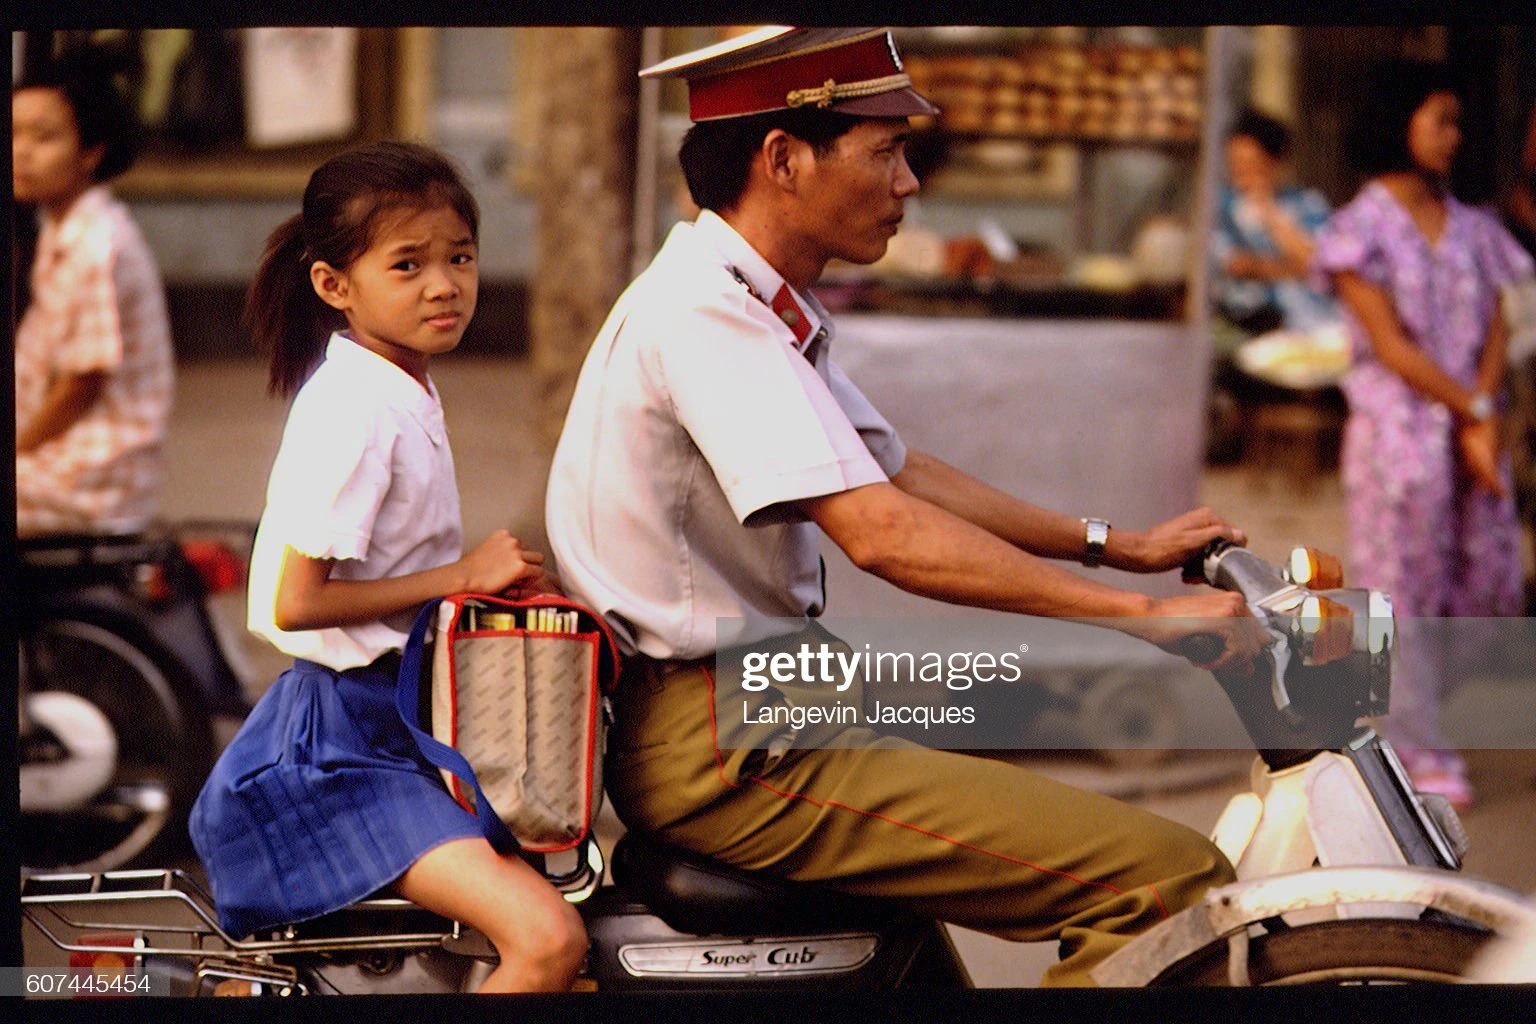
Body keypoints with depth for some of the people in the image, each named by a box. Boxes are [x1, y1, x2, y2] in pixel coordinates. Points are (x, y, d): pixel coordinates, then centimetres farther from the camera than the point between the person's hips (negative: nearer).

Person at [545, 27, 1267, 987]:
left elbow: (900, 471, 22)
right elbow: (882, 532, -27)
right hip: (721, 747, -11)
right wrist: (1144, 613, -25)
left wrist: (1117, 544, 16)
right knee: (1169, 876, -18)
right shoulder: (704, 309, -19)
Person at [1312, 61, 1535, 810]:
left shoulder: (1472, 229, 12)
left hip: (1473, 431, 5)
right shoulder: (1362, 228, -4)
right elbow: (1391, 345, -9)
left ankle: (1404, 712, 24)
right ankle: (1422, 756, 8)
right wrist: (1472, 409, -9)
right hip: (1397, 431, -5)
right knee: (1406, 594, -1)